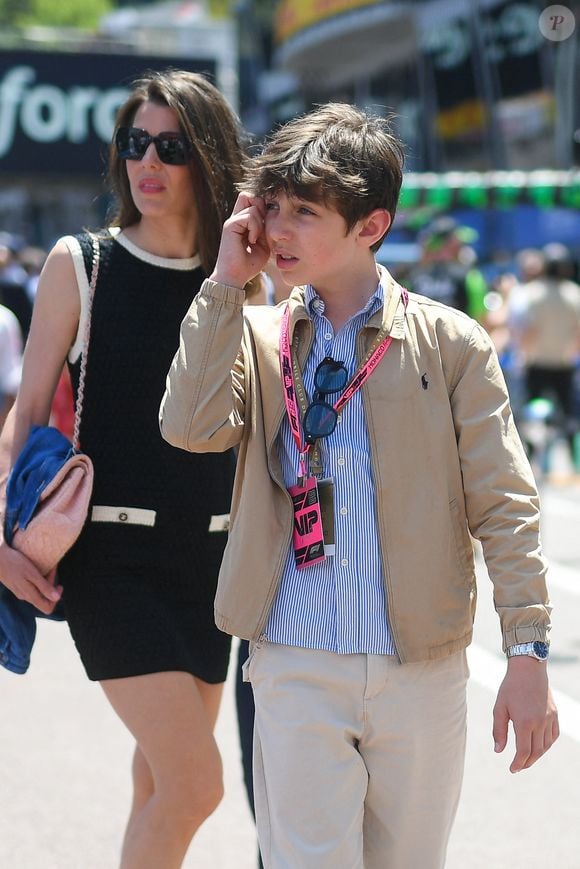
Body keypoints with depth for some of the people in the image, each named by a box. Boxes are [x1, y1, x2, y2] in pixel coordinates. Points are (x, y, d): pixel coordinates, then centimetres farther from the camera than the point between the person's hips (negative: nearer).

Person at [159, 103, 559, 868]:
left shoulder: (453, 344, 1)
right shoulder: (256, 336, 8)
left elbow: (505, 508, -1)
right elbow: (191, 427, -11)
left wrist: (528, 656, -7)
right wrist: (227, 283, -7)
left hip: (422, 670, 0)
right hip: (296, 670, 1)